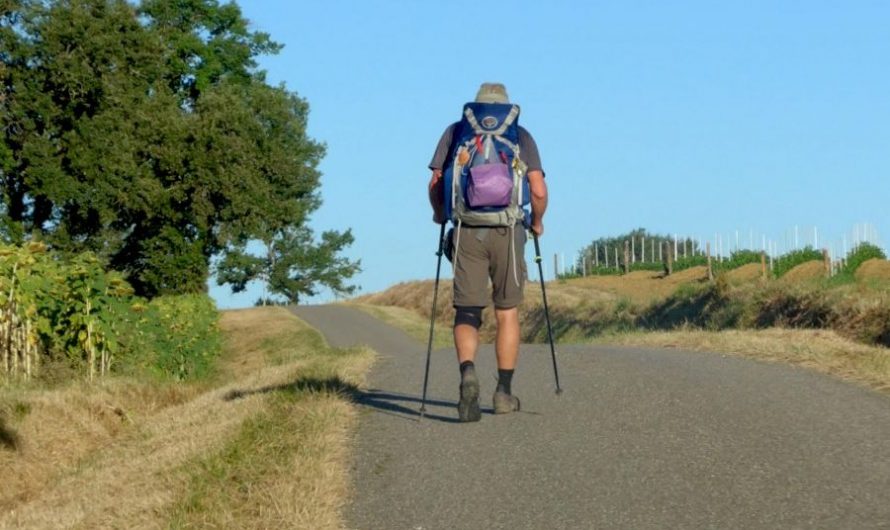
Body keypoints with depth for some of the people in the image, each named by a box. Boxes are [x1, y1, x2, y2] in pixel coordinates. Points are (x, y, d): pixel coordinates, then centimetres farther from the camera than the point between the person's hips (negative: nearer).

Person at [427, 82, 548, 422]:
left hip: (466, 231, 0)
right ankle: (504, 392, 17)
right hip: (508, 230, 0)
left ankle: (467, 372, -24)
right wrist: (537, 223, 19)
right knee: (507, 312, 13)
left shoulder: (455, 132, 11)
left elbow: (435, 184, 5)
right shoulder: (521, 136, 9)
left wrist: (439, 215, 24)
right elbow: (539, 192, 0)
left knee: (467, 311, 3)